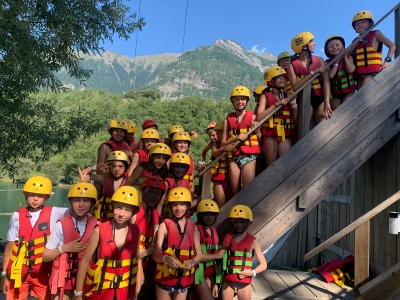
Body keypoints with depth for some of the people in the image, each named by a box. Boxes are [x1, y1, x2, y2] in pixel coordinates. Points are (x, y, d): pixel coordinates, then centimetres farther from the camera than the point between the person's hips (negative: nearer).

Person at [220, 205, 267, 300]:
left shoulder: (252, 241, -3)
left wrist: (252, 273, -16)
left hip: (244, 282, -1)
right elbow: (221, 259, 2)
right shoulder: (227, 238, 0)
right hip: (227, 281, 1)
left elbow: (263, 264, 0)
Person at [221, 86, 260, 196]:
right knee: (235, 193, 8)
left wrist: (257, 129, -11)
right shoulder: (228, 119, 9)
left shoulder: (253, 117, 4)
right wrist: (235, 138, -9)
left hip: (249, 157, -2)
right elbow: (223, 143, 6)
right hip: (233, 158, 2)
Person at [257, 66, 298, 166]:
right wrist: (277, 104, -15)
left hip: (285, 136, 4)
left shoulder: (288, 96, 12)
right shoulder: (265, 96, 1)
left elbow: (296, 120, 12)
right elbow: (259, 117, -15)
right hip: (270, 136, -3)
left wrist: (294, 105, -2)